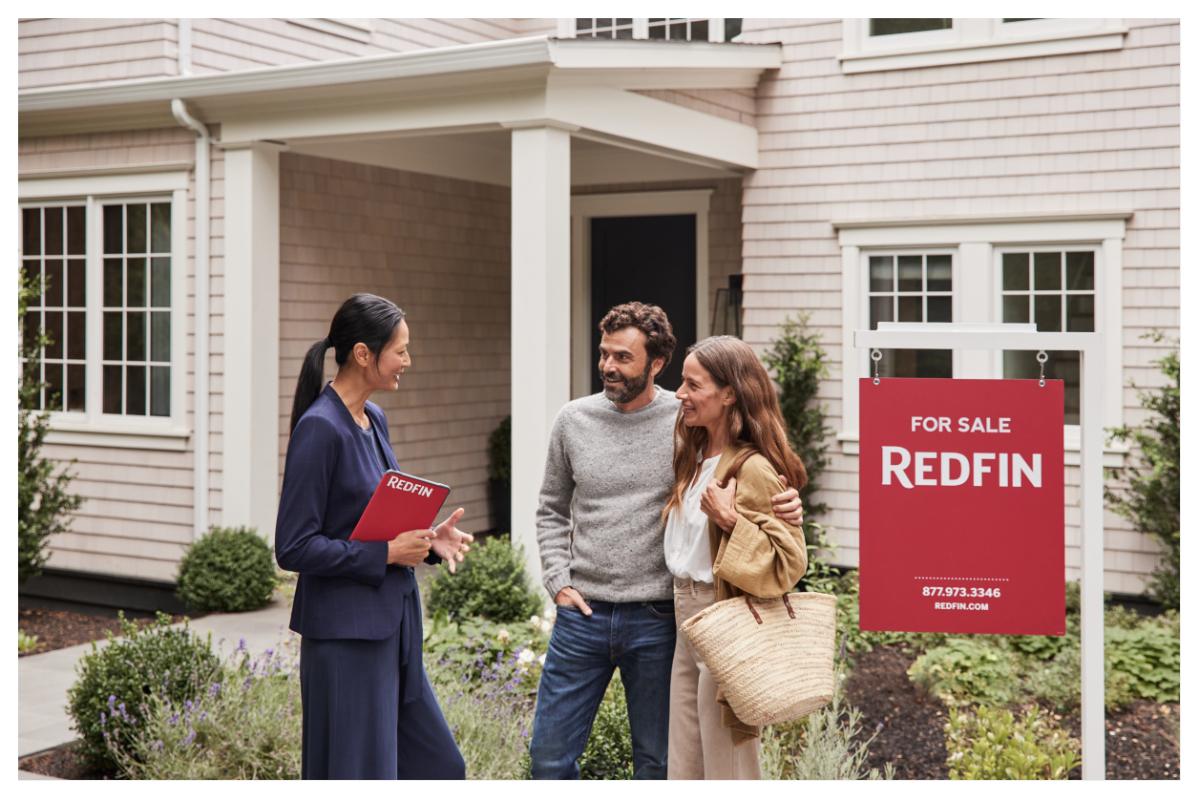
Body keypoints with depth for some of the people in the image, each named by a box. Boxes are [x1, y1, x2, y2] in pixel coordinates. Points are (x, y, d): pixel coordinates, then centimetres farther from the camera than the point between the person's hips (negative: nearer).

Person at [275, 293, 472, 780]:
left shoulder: (373, 419, 10)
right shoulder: (319, 428, -17)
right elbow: (294, 548, -18)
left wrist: (427, 539, 3)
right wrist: (386, 553, -18)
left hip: (391, 629, 9)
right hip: (344, 634, -9)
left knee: (438, 768, 15)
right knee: (357, 776, 2)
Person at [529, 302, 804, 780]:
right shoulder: (573, 421, 4)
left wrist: (786, 506, -19)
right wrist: (558, 581, 2)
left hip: (656, 620, -2)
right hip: (582, 615, 2)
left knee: (657, 763, 11)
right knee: (549, 758, 7)